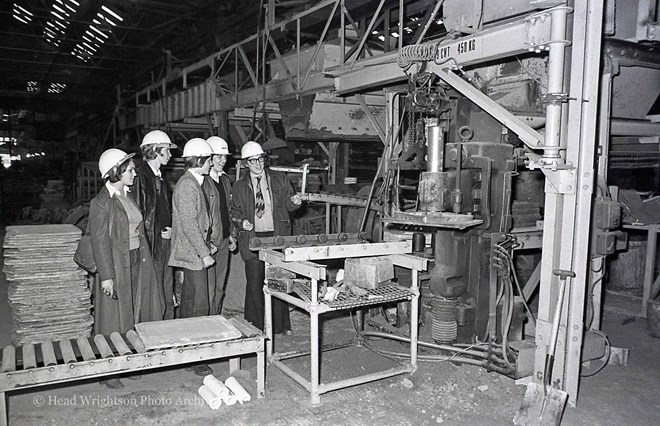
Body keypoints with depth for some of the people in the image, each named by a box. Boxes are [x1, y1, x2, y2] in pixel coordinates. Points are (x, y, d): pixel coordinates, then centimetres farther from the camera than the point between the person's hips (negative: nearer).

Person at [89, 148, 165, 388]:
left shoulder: (127, 197, 10)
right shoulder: (101, 203, -15)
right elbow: (99, 242, -17)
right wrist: (106, 276, -20)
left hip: (137, 264, 8)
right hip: (116, 267, -8)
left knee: (133, 316, 15)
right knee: (113, 320, 2)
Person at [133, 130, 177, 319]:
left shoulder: (160, 178, 16)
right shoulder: (141, 177, -13)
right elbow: (139, 214, -16)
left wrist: (171, 229, 7)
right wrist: (159, 233, -12)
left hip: (165, 242, 9)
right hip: (151, 246, -9)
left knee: (168, 296, 14)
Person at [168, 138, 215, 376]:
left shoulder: (194, 183, 15)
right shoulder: (187, 186, -17)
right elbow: (189, 224, -21)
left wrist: (205, 245, 19)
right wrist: (204, 253, -19)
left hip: (193, 252, 10)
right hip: (193, 254, -10)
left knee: (188, 304, 17)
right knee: (199, 306, -6)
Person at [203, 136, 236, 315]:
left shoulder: (225, 180, 13)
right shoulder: (202, 181, -14)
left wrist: (229, 235, 16)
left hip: (223, 241, 8)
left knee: (219, 289, 16)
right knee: (208, 291, -2)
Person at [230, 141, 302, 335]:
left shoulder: (280, 179, 8)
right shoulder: (239, 186, 8)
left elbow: (287, 205, 11)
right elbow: (234, 210, 13)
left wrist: (294, 202, -12)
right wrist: (241, 221, -7)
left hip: (277, 236, 0)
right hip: (252, 238, 0)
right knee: (255, 284, 2)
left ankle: (281, 325, 19)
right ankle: (255, 327, 16)